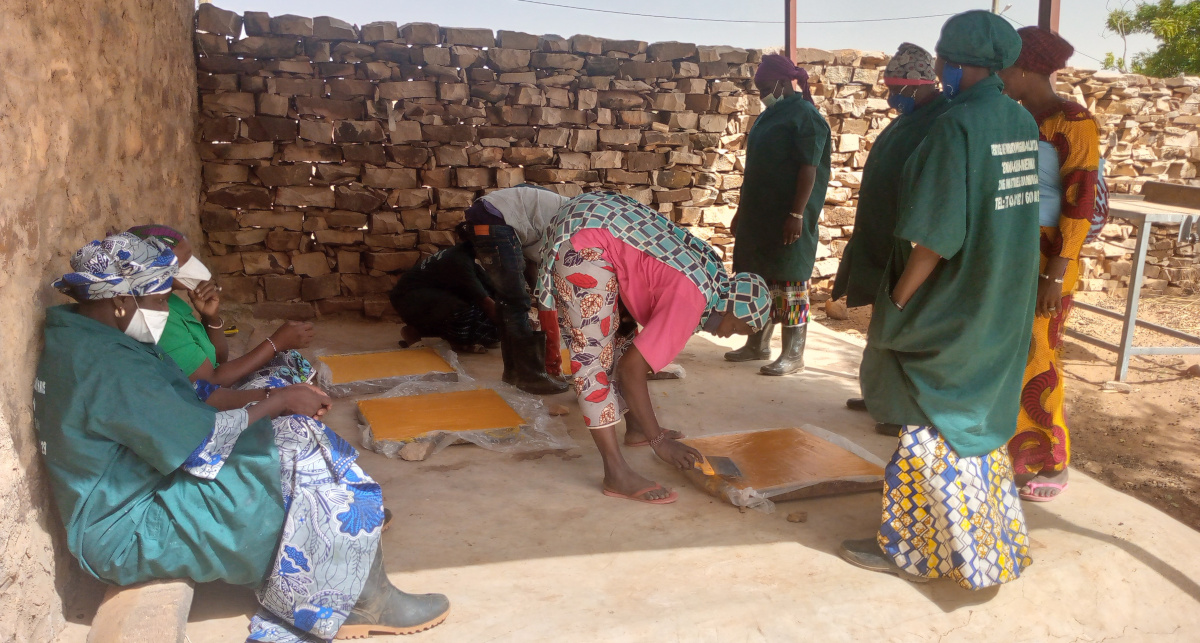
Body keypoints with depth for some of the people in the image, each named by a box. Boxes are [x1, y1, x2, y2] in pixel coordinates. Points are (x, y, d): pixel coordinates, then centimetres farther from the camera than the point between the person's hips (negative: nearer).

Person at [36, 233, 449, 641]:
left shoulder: (81, 336, 7)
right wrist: (277, 401, -10)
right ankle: (369, 604, 2)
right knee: (314, 471, -16)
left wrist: (275, 403, -2)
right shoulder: (103, 365, -27)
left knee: (295, 433, 2)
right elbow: (203, 440, -25)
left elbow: (181, 421, 9)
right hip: (132, 535, -10)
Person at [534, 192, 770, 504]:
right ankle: (617, 474, -9)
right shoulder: (693, 299, -17)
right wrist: (659, 440, -10)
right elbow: (632, 367, -18)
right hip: (585, 242, -10)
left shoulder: (712, 270, 9)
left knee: (621, 336, 19)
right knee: (594, 352, -11)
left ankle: (635, 428, 35)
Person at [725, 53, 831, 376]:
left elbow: (809, 169, -17)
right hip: (759, 216, 9)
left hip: (786, 219, -9)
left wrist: (797, 214, -23)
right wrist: (742, 211, 19)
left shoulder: (804, 116, -10)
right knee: (759, 279, 14)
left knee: (789, 282, -3)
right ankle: (758, 344, 25)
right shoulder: (769, 116, 16)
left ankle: (793, 354, 4)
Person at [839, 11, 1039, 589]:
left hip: (954, 308, -8)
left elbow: (936, 237, -24)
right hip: (1003, 308, 8)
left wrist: (896, 302, -14)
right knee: (976, 418, 21)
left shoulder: (957, 126, -21)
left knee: (932, 427, 4)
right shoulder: (1022, 123, 4)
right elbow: (1005, 214, 8)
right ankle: (991, 539, 37)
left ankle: (912, 549, 17)